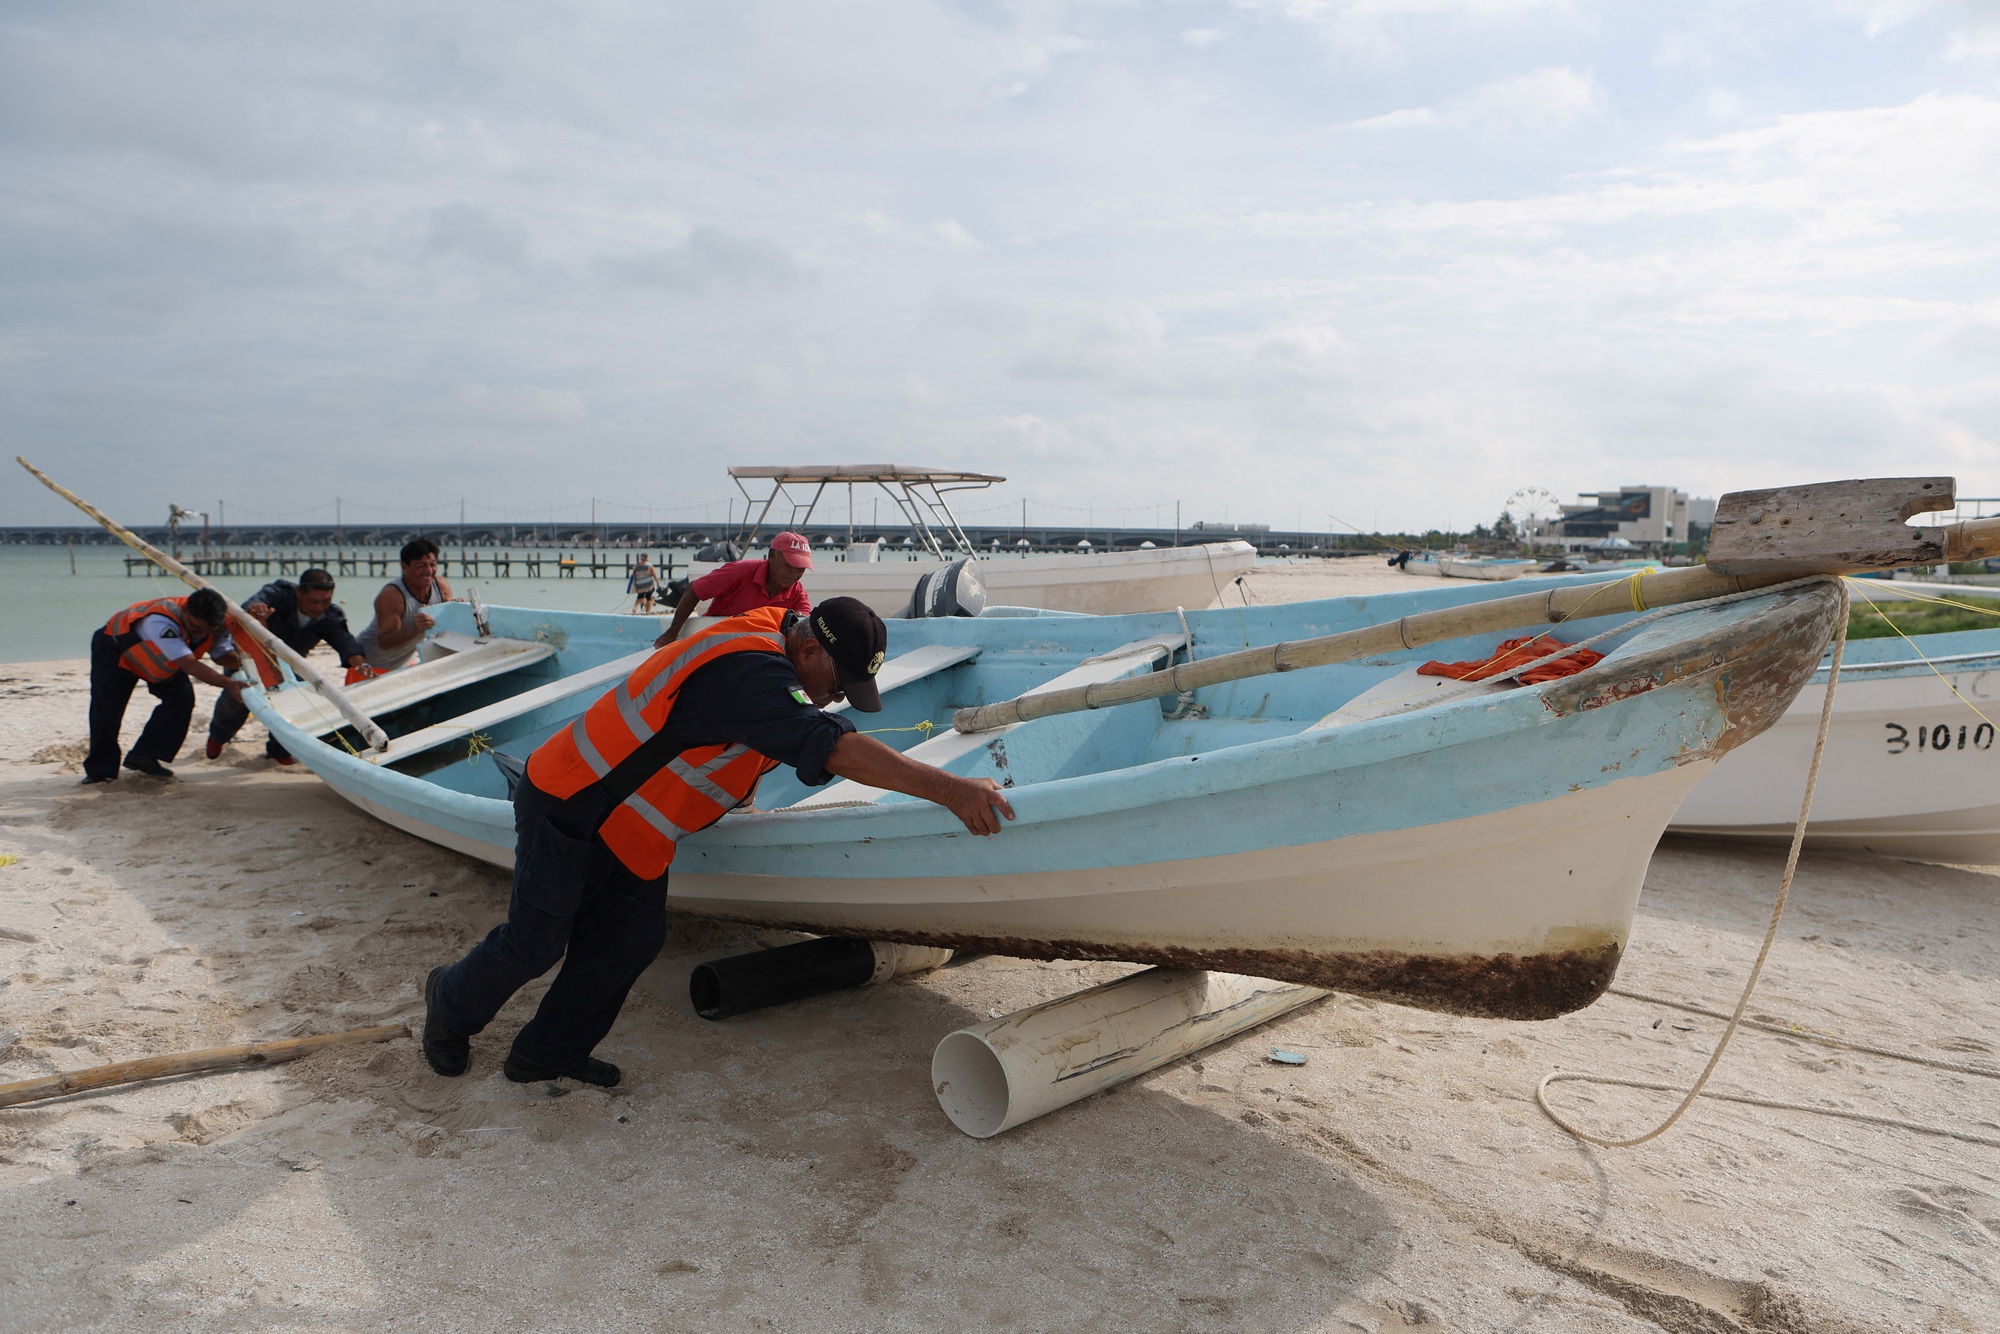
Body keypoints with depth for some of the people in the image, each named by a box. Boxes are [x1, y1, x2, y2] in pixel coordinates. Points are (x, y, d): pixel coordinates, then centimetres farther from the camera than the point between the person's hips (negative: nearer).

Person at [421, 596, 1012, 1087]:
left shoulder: (770, 631, -2)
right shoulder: (748, 670, -33)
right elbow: (835, 748, -43)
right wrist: (950, 789, -46)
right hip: (569, 806, -9)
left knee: (628, 940, 8)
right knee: (535, 943, 5)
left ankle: (549, 1052, 25)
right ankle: (451, 1002, 34)